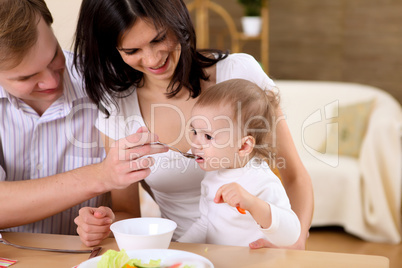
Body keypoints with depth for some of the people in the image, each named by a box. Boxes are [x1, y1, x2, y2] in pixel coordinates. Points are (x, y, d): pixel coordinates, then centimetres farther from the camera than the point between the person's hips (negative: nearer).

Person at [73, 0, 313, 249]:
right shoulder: (116, 107, -4)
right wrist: (107, 224, -21)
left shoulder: (239, 73, -10)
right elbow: (126, 210, 3)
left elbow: (295, 177, -4)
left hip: (257, 247, 0)